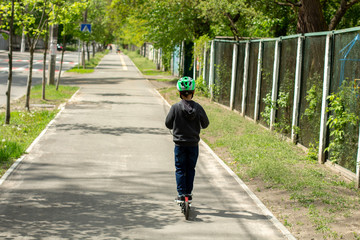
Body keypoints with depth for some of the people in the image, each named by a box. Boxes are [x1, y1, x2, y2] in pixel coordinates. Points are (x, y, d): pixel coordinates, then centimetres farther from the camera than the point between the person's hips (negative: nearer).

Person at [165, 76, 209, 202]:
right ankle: (189, 193, 19)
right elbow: (205, 124, 2)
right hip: (193, 144, 2)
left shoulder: (176, 107, -13)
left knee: (180, 169, 9)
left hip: (180, 143, -2)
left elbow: (168, 124, -4)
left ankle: (181, 194, 6)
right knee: (190, 169, 16)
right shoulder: (198, 107, -9)